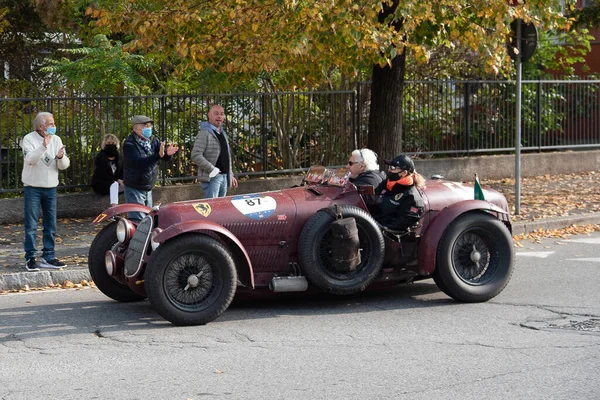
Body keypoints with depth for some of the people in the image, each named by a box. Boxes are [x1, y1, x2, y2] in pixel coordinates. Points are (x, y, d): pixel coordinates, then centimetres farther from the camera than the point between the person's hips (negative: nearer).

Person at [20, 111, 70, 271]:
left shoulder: (56, 140, 6)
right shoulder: (29, 139, -8)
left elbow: (64, 165, 3)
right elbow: (29, 159, -24)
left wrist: (61, 157, -19)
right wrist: (43, 146, -34)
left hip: (51, 188, 5)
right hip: (33, 188, -5)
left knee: (50, 225, 8)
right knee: (31, 225, -2)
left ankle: (48, 257, 15)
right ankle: (30, 257, 2)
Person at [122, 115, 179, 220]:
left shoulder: (153, 142, 6)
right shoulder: (129, 144, -16)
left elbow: (166, 158, -2)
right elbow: (138, 162, -30)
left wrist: (168, 153, -28)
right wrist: (158, 155, -43)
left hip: (148, 189, 7)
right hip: (134, 189, -7)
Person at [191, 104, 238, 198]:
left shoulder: (223, 134, 20)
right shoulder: (205, 133, -9)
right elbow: (196, 156, -18)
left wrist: (231, 175, 23)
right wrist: (212, 169, -18)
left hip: (224, 176, 9)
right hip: (211, 177, -9)